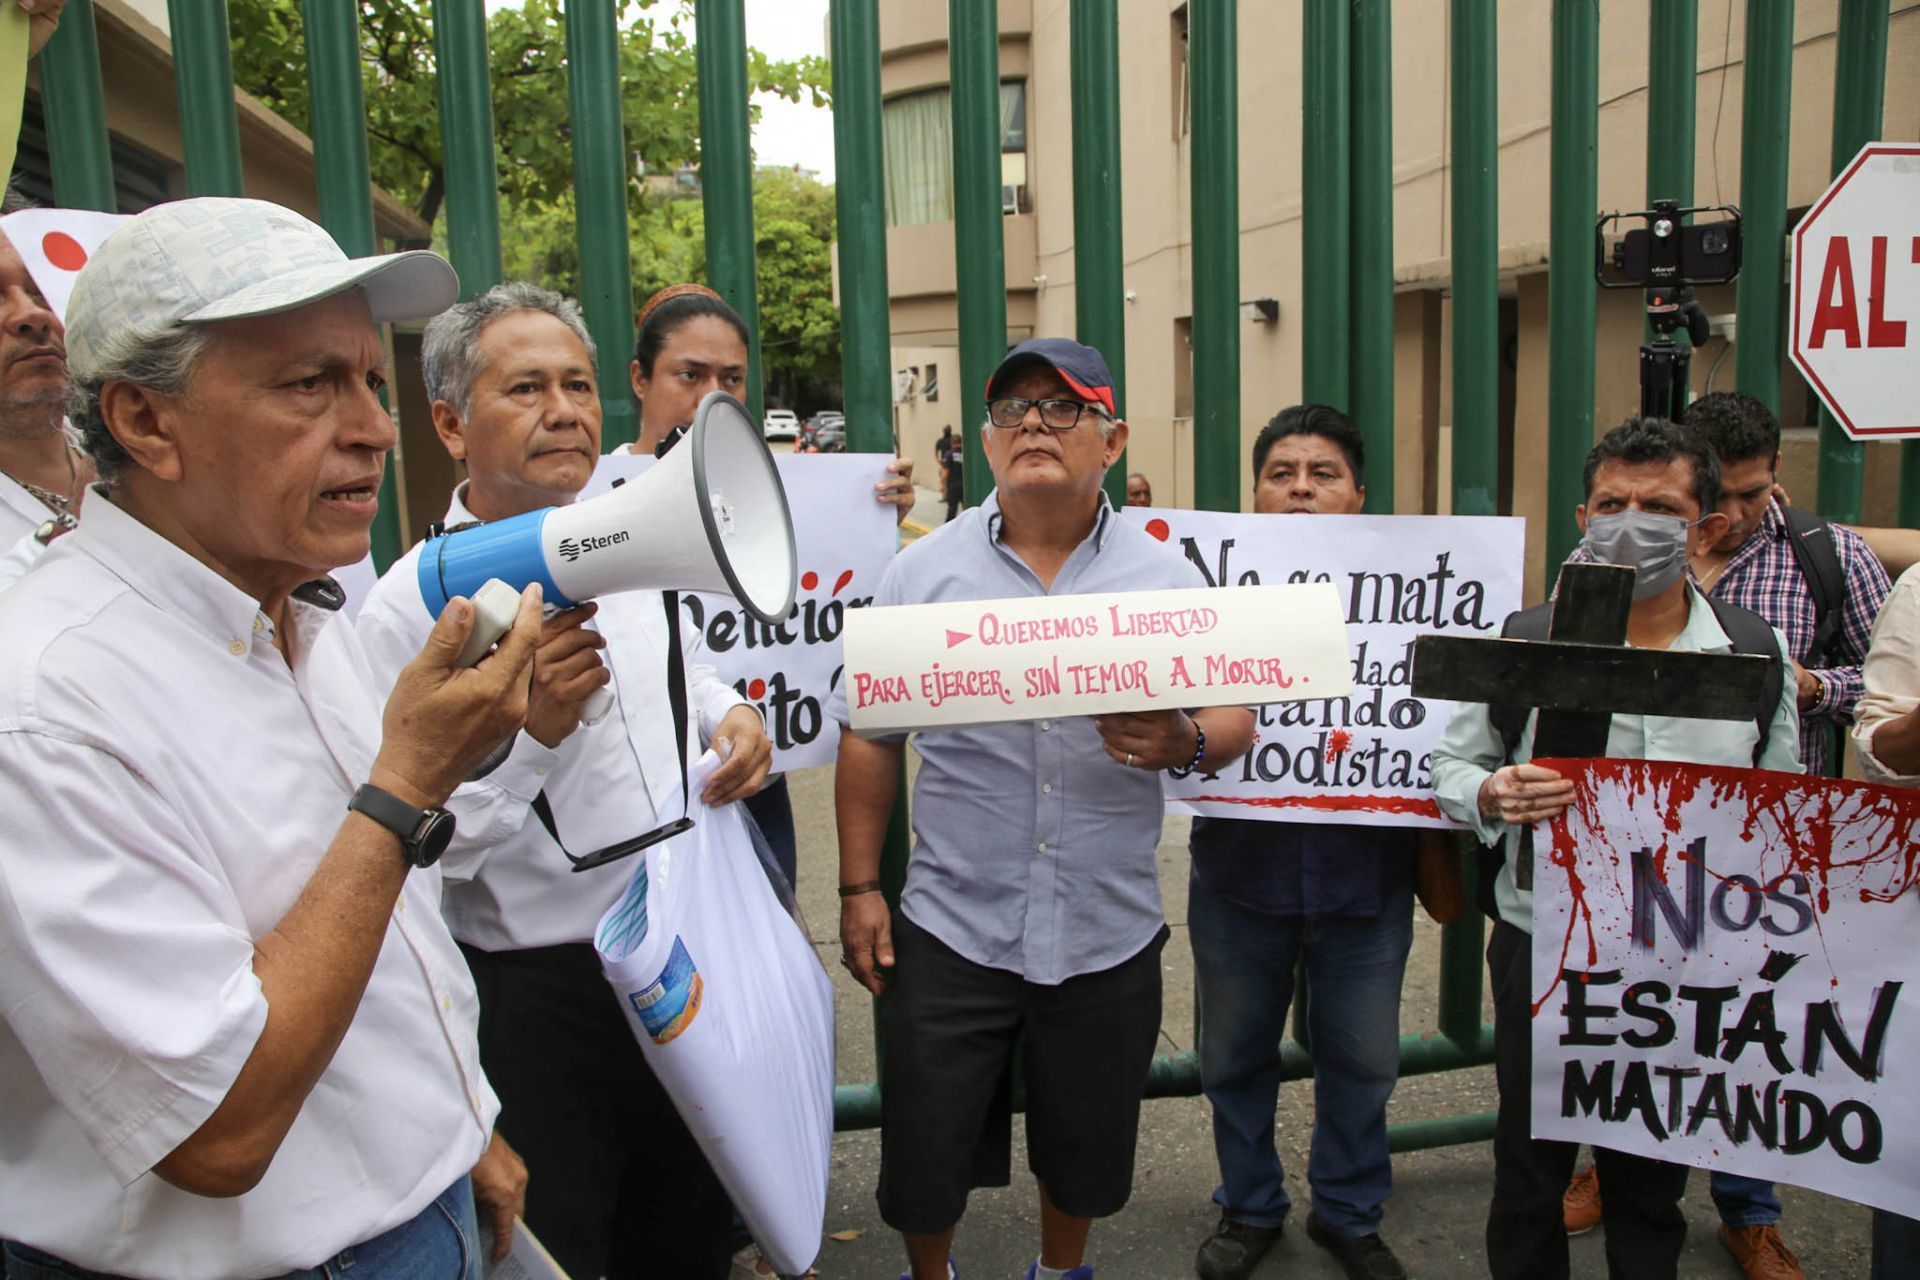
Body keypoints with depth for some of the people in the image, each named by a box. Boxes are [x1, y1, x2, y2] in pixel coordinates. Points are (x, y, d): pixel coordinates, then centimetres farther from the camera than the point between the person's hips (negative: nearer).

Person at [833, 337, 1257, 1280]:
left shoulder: (1165, 577, 0)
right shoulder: (923, 571, -1)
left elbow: (1236, 716, 2)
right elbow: (871, 740, 3)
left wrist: (1185, 744, -22)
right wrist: (859, 888, 1)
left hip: (1109, 934, 1)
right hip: (951, 927, 0)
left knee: (1085, 1147, 20)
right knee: (924, 1161, 11)